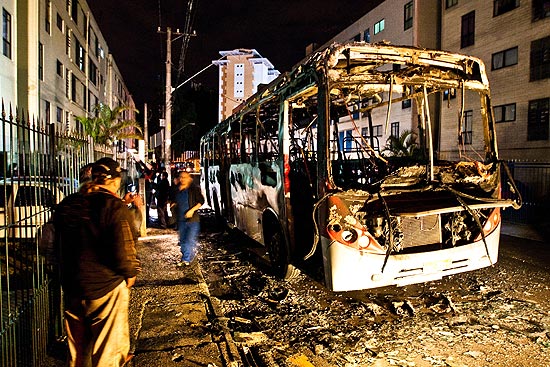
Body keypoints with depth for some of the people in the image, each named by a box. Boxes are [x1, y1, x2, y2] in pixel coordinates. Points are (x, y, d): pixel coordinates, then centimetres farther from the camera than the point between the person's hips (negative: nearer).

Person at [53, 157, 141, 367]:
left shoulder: (66, 205, 2)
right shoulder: (116, 208, -19)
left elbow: (59, 246, 13)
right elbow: (124, 251, -22)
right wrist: (130, 274, -3)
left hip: (72, 287, 6)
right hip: (107, 288, -6)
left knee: (77, 346, 23)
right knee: (106, 350, 9)